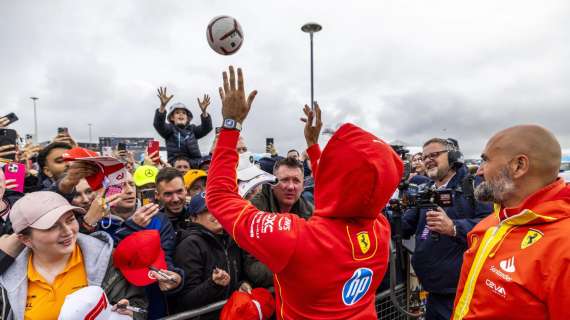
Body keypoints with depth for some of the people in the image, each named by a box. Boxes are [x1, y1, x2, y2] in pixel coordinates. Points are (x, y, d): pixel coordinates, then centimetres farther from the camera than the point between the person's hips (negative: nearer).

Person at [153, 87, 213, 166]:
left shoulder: (192, 129, 20)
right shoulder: (170, 129, 15)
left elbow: (207, 128, 2)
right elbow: (158, 125, -6)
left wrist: (204, 111, -18)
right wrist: (162, 106, -25)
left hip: (195, 164, 3)